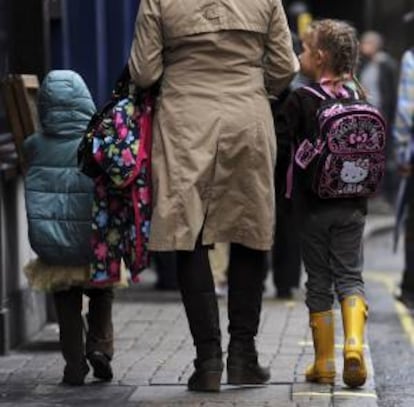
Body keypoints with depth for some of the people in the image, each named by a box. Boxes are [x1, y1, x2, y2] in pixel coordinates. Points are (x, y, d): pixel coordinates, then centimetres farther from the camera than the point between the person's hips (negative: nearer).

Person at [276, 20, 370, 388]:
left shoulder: (301, 100, -9)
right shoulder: (359, 98, 4)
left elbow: (279, 143, -14)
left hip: (314, 205, -3)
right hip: (352, 205, 3)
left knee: (319, 282, 7)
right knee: (350, 275, 8)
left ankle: (324, 363, 9)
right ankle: (354, 345, -14)